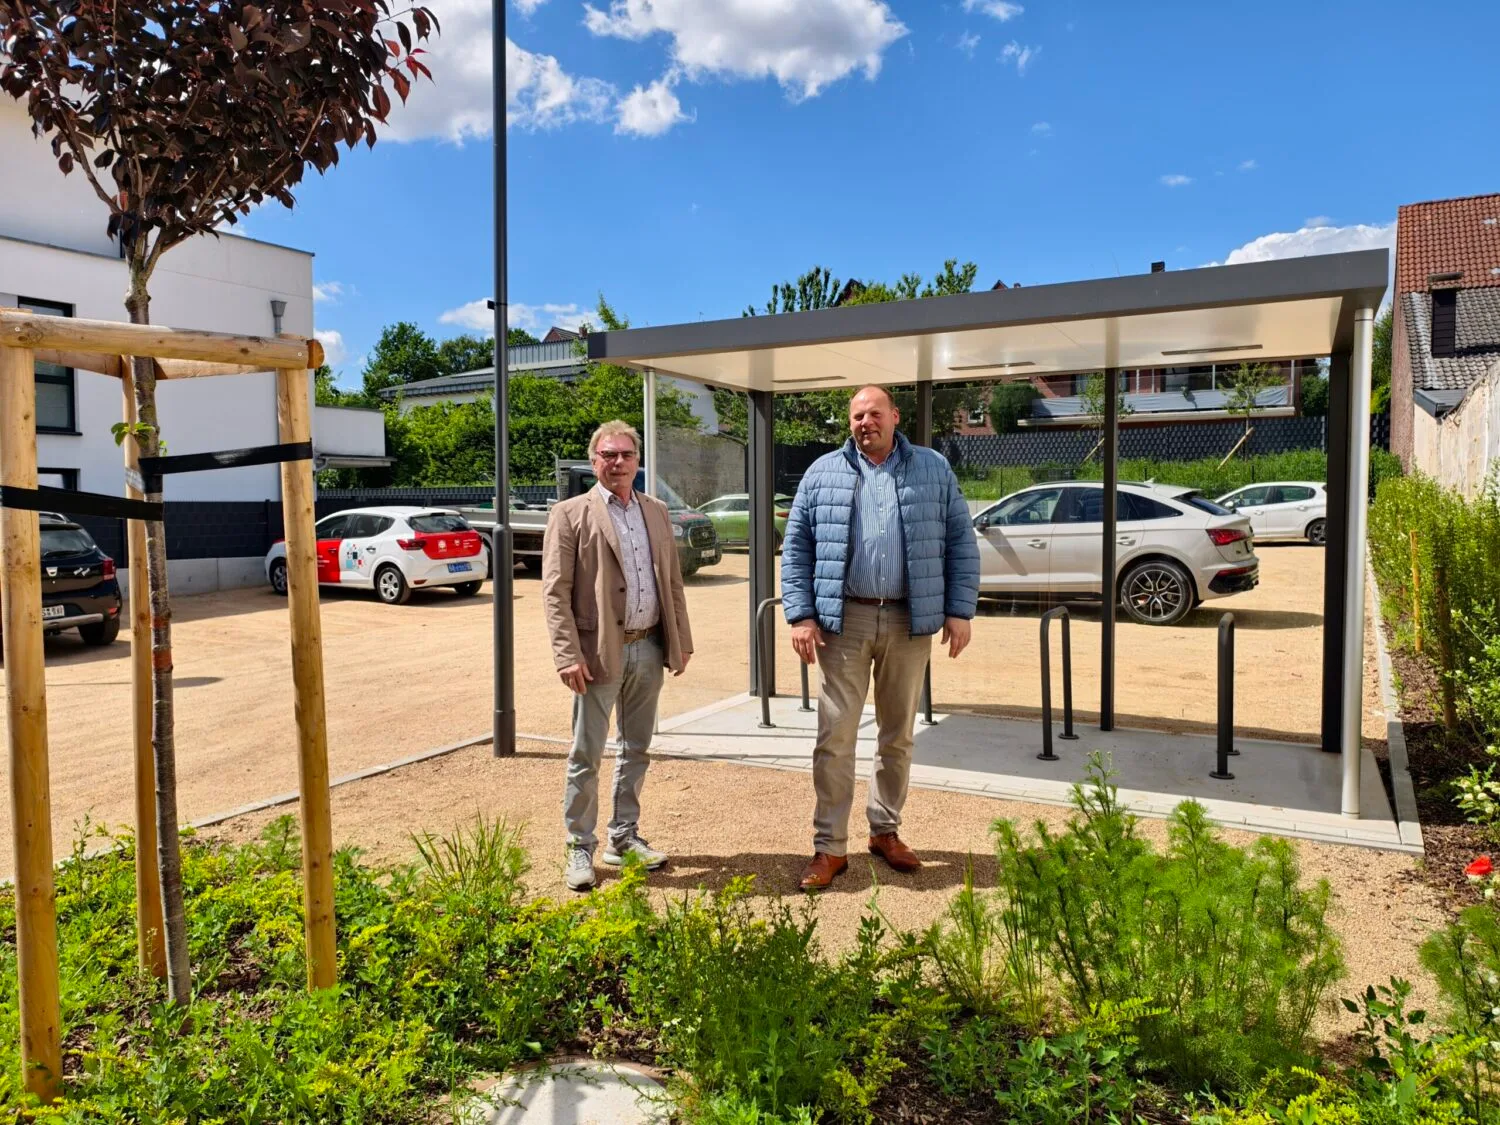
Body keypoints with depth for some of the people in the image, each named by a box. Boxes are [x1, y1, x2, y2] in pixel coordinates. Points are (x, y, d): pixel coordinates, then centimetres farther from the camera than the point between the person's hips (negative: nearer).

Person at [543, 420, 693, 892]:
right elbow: (555, 592, -9)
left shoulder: (656, 512, 12)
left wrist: (682, 640, 10)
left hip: (649, 647, 5)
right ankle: (580, 849, 17)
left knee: (636, 751, 14)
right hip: (600, 652, -5)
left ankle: (624, 838, 28)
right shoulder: (570, 514, -4)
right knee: (586, 756, 3)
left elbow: (673, 581, 15)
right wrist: (568, 656, -16)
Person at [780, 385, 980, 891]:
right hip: (844, 619, -1)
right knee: (835, 735, -1)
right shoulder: (824, 472, 5)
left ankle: (886, 830, 29)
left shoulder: (934, 470, 7)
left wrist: (959, 611, -2)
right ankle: (830, 847, 8)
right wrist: (801, 615, -6)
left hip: (909, 620, 1)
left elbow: (961, 543, 6)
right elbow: (797, 548, 3)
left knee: (898, 735, 12)